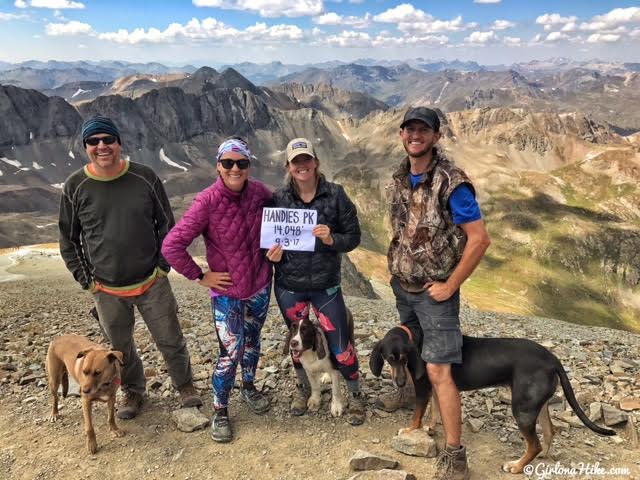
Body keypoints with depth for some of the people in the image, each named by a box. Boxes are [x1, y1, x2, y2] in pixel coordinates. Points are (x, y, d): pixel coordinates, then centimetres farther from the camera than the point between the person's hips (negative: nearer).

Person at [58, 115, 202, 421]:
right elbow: (68, 240, 3)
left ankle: (184, 385, 35)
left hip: (152, 282, -1)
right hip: (107, 290, 1)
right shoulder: (75, 187, -6)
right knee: (120, 348, 18)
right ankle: (134, 391, 42)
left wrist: (162, 267, -2)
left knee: (171, 341, 10)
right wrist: (86, 281, -1)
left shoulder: (145, 177, -7)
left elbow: (166, 224, 2)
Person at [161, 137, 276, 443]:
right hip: (227, 294, -4)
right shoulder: (207, 201, -21)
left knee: (252, 341, 22)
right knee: (230, 354, 1)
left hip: (260, 286, 4)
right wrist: (199, 276, -15)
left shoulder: (259, 192, -8)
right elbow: (171, 246, -23)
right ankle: (220, 412, 24)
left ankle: (249, 388, 47)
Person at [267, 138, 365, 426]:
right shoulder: (278, 199, -3)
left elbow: (353, 236, -4)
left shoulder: (335, 195, -8)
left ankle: (355, 396, 28)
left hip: (326, 285, -2)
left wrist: (331, 239, -24)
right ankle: (302, 387, 46)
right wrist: (273, 255, -15)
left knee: (339, 347, 2)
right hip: (288, 286, 2)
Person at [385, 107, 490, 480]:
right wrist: (397, 266, 10)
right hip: (401, 285, 7)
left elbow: (480, 239, -20)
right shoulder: (400, 178, 4)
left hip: (433, 291, -7)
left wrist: (450, 285, -17)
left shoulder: (452, 183, -19)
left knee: (438, 370, -6)